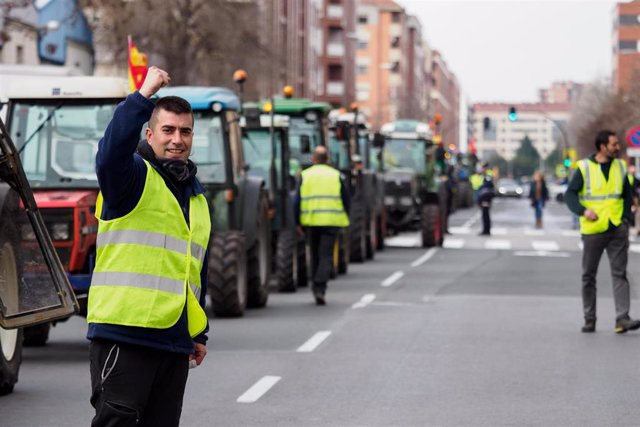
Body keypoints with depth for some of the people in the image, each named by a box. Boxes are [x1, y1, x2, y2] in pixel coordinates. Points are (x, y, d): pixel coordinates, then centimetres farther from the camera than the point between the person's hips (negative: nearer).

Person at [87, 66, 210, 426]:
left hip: (175, 340, 7)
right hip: (124, 332, -7)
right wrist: (144, 96, -30)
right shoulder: (135, 176, -1)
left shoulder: (197, 196, 21)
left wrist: (200, 334, 25)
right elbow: (111, 153, -28)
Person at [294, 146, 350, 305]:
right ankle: (320, 288, -18)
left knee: (315, 255, 15)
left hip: (311, 221, 1)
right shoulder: (336, 175, 3)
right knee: (326, 256, -3)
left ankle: (316, 287, 22)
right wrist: (345, 219, 17)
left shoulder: (305, 175, 3)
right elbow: (346, 199, 4)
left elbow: (297, 201, 0)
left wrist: (298, 223, 7)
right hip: (331, 221, -1)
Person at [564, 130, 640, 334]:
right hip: (593, 230, -2)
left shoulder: (620, 167, 9)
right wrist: (583, 211, -19)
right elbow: (570, 194, -4)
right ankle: (589, 320, 15)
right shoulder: (584, 168, -3)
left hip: (618, 230, 2)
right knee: (588, 276, 5)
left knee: (619, 273, -7)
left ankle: (622, 319, -12)